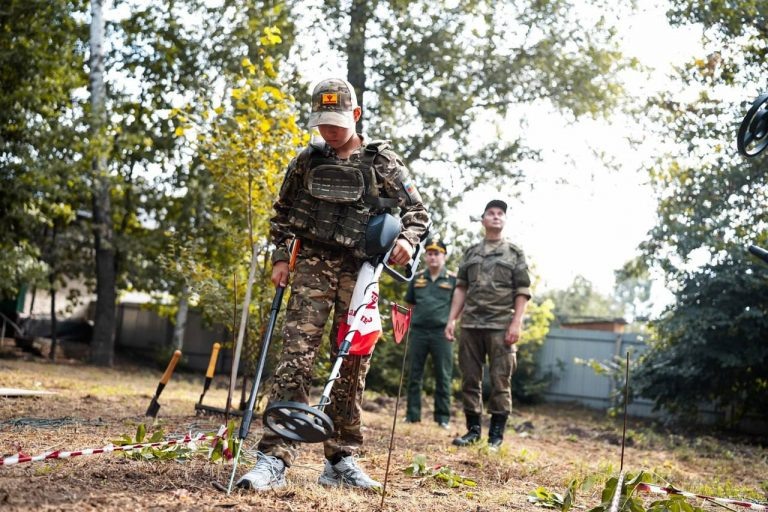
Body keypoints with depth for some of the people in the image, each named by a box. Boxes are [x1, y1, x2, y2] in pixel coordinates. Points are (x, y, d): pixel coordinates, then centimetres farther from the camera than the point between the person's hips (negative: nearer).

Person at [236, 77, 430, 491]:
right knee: (296, 356, -11)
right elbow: (282, 214, 18)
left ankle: (341, 461, 14)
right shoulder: (307, 161, 10)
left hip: (360, 272, 0)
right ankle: (274, 458, -14)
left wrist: (407, 240, -16)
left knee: (352, 365, 4)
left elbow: (417, 212, 5)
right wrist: (280, 258, 6)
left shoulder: (384, 162, 5)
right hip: (313, 266, 0)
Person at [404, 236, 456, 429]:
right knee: (414, 375, 6)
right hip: (418, 331, 3)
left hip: (441, 332, -3)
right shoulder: (417, 278, 11)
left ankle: (443, 417, 7)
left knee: (443, 376, 1)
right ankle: (412, 415, 12)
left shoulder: (452, 279, 3)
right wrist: (415, 317, 9)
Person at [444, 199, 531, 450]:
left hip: (501, 326, -3)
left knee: (500, 380, -2)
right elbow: (461, 288, 15)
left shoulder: (515, 253, 8)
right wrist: (451, 320, 6)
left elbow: (523, 292, 2)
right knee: (470, 378, 5)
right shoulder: (470, 253, 16)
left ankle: (496, 434, 4)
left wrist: (516, 323, -10)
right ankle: (473, 428, 14)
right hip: (470, 324, 3)